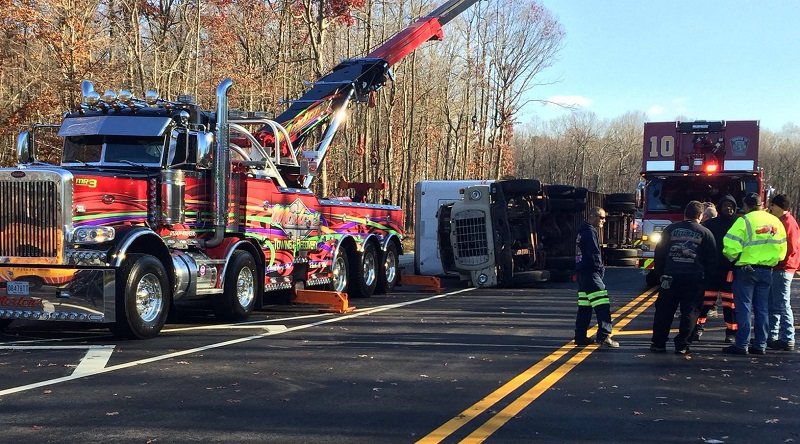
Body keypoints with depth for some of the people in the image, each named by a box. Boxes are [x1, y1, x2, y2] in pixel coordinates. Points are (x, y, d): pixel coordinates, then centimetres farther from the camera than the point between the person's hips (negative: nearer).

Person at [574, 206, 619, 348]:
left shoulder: (582, 231, 19)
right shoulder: (590, 232, -13)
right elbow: (594, 254, -19)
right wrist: (601, 269, -6)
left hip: (581, 272, 11)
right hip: (590, 273, -11)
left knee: (584, 306, 12)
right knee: (602, 305, -13)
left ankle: (580, 336, 15)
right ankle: (604, 336, -19)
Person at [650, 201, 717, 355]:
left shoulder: (670, 229, 6)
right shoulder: (705, 233, 1)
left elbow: (659, 253, 7)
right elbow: (712, 259, 3)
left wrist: (661, 273, 15)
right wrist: (707, 276, 14)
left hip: (670, 277, 2)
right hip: (694, 279, -1)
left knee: (664, 311, 9)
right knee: (689, 312, 5)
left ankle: (658, 343, 11)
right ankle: (681, 345, 1)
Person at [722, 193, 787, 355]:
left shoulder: (744, 221, -12)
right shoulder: (776, 222, 8)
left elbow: (731, 246, -17)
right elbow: (782, 249, 10)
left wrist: (732, 258, 2)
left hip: (746, 270, -5)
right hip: (766, 271, 6)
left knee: (743, 307, -1)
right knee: (762, 309, 11)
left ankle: (741, 345, -1)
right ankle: (760, 345, 14)